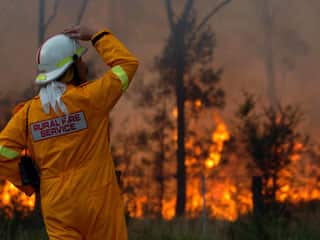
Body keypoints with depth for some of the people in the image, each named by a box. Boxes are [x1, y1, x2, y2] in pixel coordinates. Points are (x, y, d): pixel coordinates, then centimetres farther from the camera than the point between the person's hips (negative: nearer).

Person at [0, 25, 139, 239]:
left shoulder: (29, 111, 3)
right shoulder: (89, 98, -9)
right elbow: (128, 64, 1)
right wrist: (96, 36, 9)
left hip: (56, 207, 4)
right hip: (97, 201, -3)